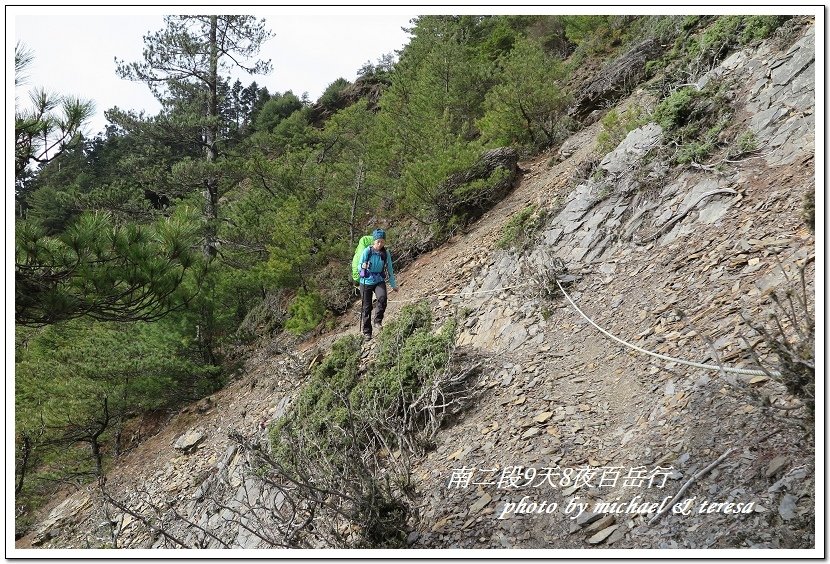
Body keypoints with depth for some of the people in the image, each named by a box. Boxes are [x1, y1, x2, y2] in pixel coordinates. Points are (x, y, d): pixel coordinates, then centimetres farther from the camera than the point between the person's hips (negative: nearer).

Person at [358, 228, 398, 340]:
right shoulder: (367, 251, -11)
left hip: (379, 281, 1)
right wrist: (363, 267, -31)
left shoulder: (386, 254, -3)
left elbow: (390, 269, 8)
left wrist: (393, 285, 13)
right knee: (366, 307, 3)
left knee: (382, 298, -28)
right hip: (366, 282, -1)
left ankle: (377, 321, -11)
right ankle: (366, 332, 15)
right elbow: (359, 267, -6)